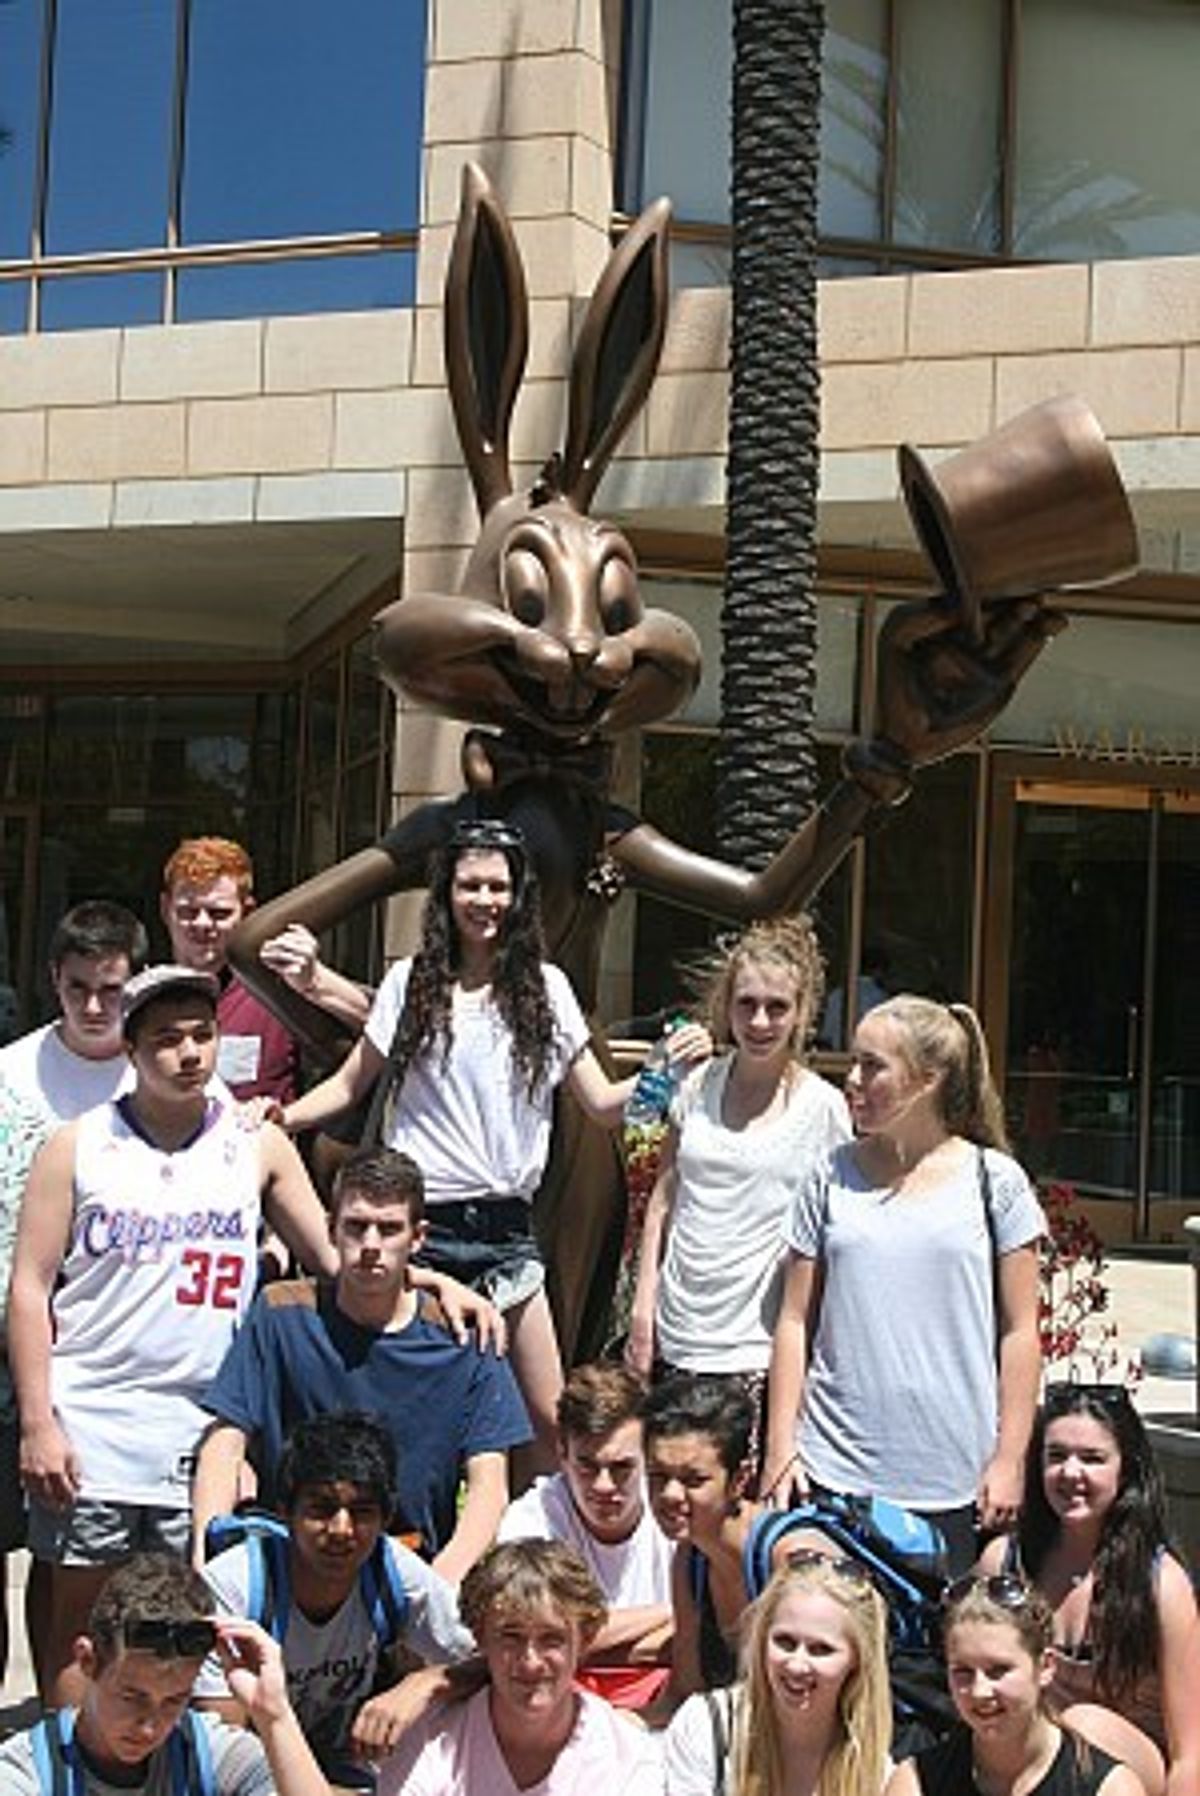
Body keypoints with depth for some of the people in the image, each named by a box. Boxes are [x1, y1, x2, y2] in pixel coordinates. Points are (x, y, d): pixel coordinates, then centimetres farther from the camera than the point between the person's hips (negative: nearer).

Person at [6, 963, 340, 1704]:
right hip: (88, 1428, -1)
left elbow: (338, 1259, 9)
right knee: (80, 1617, 5)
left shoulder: (259, 1146, 7)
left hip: (202, 1434, 1)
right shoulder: (77, 1148, 3)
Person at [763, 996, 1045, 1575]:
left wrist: (1009, 1461, -1)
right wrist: (779, 1450, 3)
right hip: (834, 1472, 1)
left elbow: (1019, 1331, 3)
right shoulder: (832, 1179, 7)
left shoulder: (994, 1181, 2)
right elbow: (795, 1321, 8)